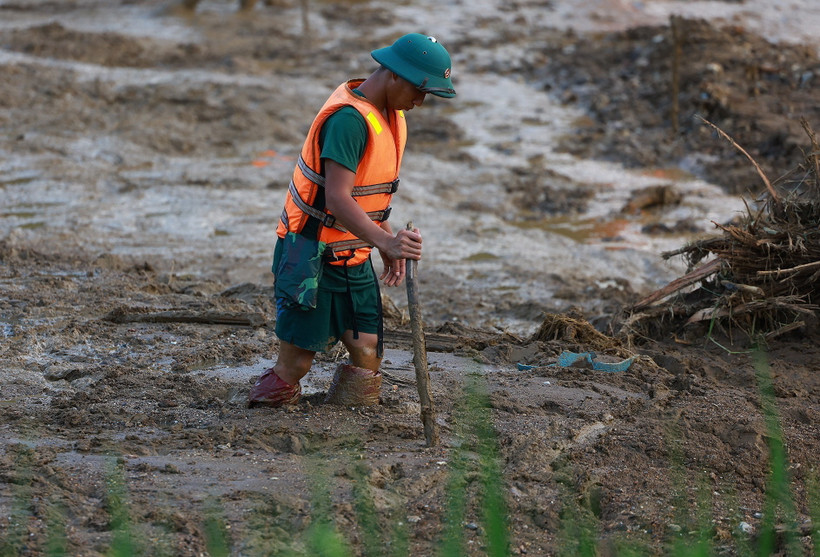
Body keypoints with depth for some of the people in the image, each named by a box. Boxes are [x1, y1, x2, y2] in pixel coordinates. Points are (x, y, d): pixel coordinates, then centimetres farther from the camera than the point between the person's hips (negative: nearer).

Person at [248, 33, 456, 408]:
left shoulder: (392, 115, 8)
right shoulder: (350, 118, -23)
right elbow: (336, 199, -32)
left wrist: (388, 243, 13)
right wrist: (386, 241, -44)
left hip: (353, 260, 9)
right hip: (311, 259, -8)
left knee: (367, 359, 1)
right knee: (296, 363, -3)